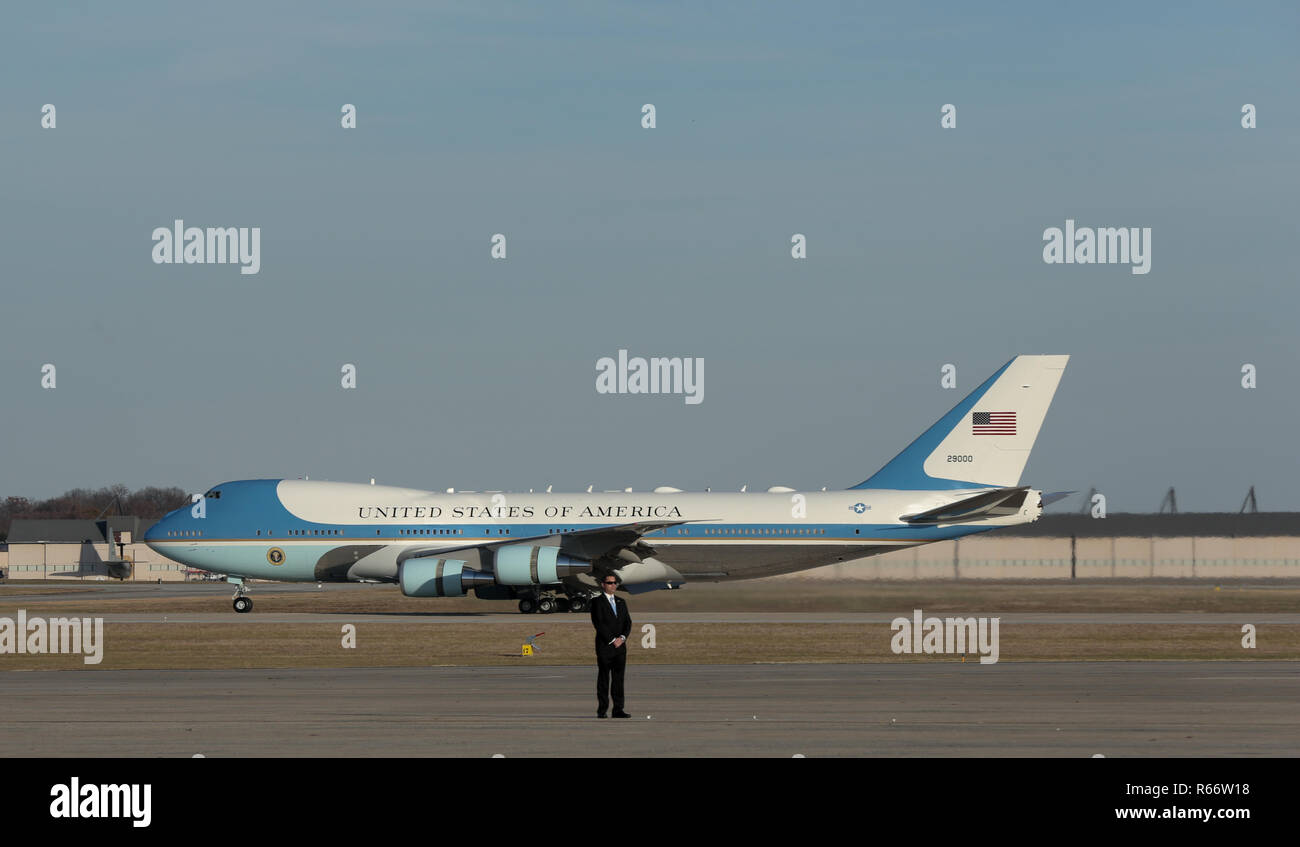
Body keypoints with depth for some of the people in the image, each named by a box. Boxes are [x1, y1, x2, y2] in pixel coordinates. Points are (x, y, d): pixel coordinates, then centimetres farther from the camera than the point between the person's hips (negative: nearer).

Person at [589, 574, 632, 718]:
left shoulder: (621, 602, 17)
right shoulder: (597, 602, -1)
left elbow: (628, 622, 11)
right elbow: (599, 624, -10)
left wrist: (622, 638, -6)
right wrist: (612, 640, -14)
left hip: (620, 646, 5)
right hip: (604, 646, -5)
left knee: (618, 678, 2)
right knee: (603, 679, -3)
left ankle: (618, 710, 2)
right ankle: (602, 711, -1)